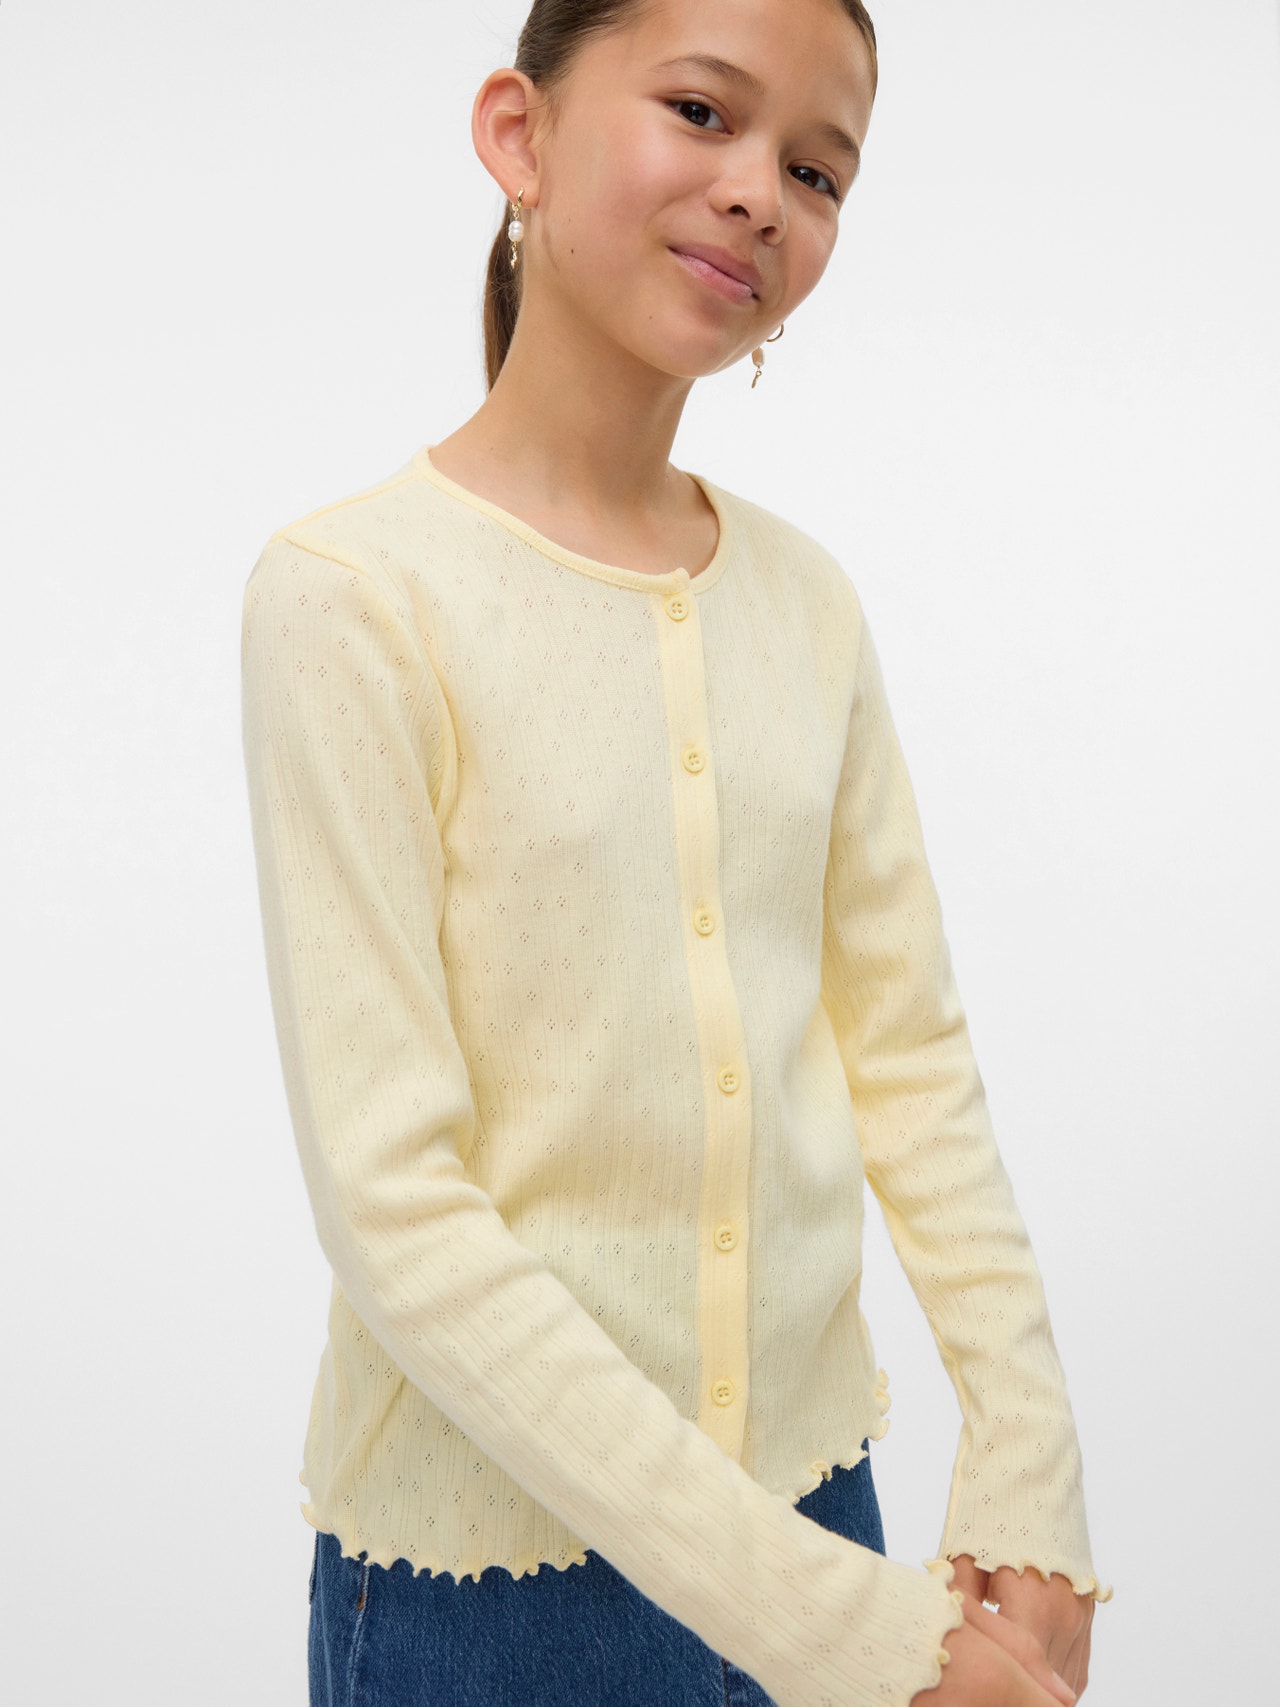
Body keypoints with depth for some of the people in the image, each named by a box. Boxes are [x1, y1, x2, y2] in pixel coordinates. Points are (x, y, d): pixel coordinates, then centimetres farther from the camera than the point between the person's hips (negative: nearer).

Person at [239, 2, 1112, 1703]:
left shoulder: (807, 599, 1)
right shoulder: (354, 594, -16)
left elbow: (911, 1060, 3)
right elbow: (395, 1208, -19)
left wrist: (1032, 1480, -6)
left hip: (817, 1492, 5)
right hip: (491, 1569, -4)